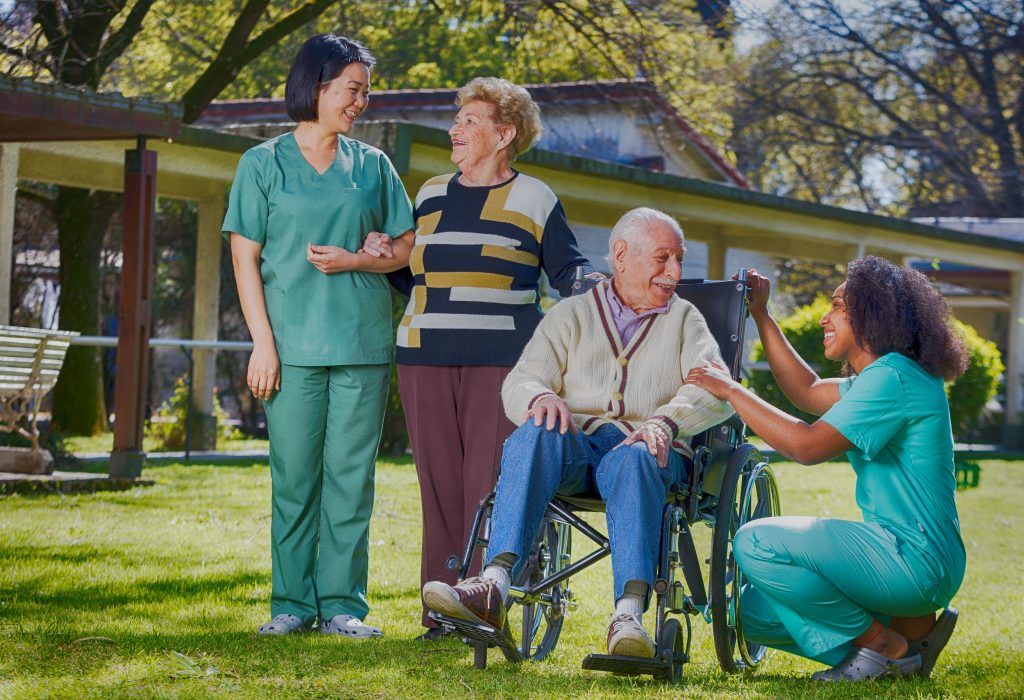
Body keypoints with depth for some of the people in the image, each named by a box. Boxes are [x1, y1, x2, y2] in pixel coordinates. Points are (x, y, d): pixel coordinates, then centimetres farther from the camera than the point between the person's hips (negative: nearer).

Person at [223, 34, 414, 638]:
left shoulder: (373, 166, 13)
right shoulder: (264, 164, 7)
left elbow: (407, 248, 13)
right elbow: (245, 259, 2)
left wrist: (356, 260, -7)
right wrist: (263, 344, -6)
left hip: (363, 342, 2)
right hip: (292, 344, -2)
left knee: (351, 475, 0)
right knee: (294, 477, -1)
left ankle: (342, 605, 5)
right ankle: (293, 604, 7)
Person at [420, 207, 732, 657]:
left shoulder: (684, 319, 18)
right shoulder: (571, 314, 19)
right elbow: (519, 383, 6)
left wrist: (665, 422, -23)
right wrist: (541, 398, -20)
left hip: (647, 451, -1)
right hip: (575, 445, 1)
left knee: (633, 458, -38)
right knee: (535, 433, -34)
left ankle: (629, 615, -55)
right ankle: (494, 586, -49)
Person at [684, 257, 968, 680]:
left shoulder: (892, 378, -17)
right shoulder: (885, 376, 15)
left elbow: (808, 445, -24)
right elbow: (807, 392, 28)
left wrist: (730, 390, -15)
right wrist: (760, 314, 26)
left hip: (914, 561, -10)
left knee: (757, 545, -22)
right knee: (756, 612, 11)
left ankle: (885, 643, -8)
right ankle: (909, 627, 8)